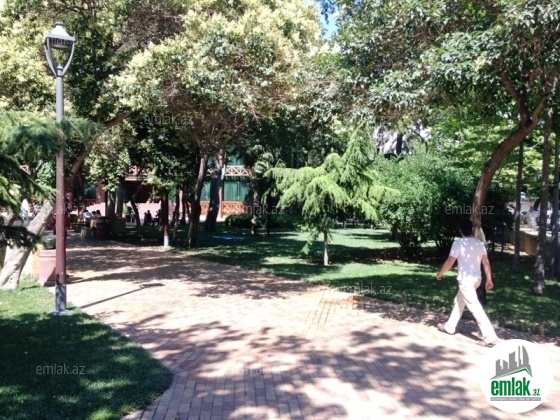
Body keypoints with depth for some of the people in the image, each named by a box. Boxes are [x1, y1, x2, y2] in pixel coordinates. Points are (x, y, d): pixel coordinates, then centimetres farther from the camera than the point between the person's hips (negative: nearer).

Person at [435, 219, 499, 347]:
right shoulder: (479, 243, 4)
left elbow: (450, 262, -13)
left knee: (475, 308, -8)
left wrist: (440, 273, 2)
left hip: (466, 279, -8)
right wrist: (489, 279, 11)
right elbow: (486, 262, 4)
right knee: (459, 302, 22)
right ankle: (449, 327, 34)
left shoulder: (459, 243, -14)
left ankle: (490, 337, -10)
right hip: (476, 278, 8)